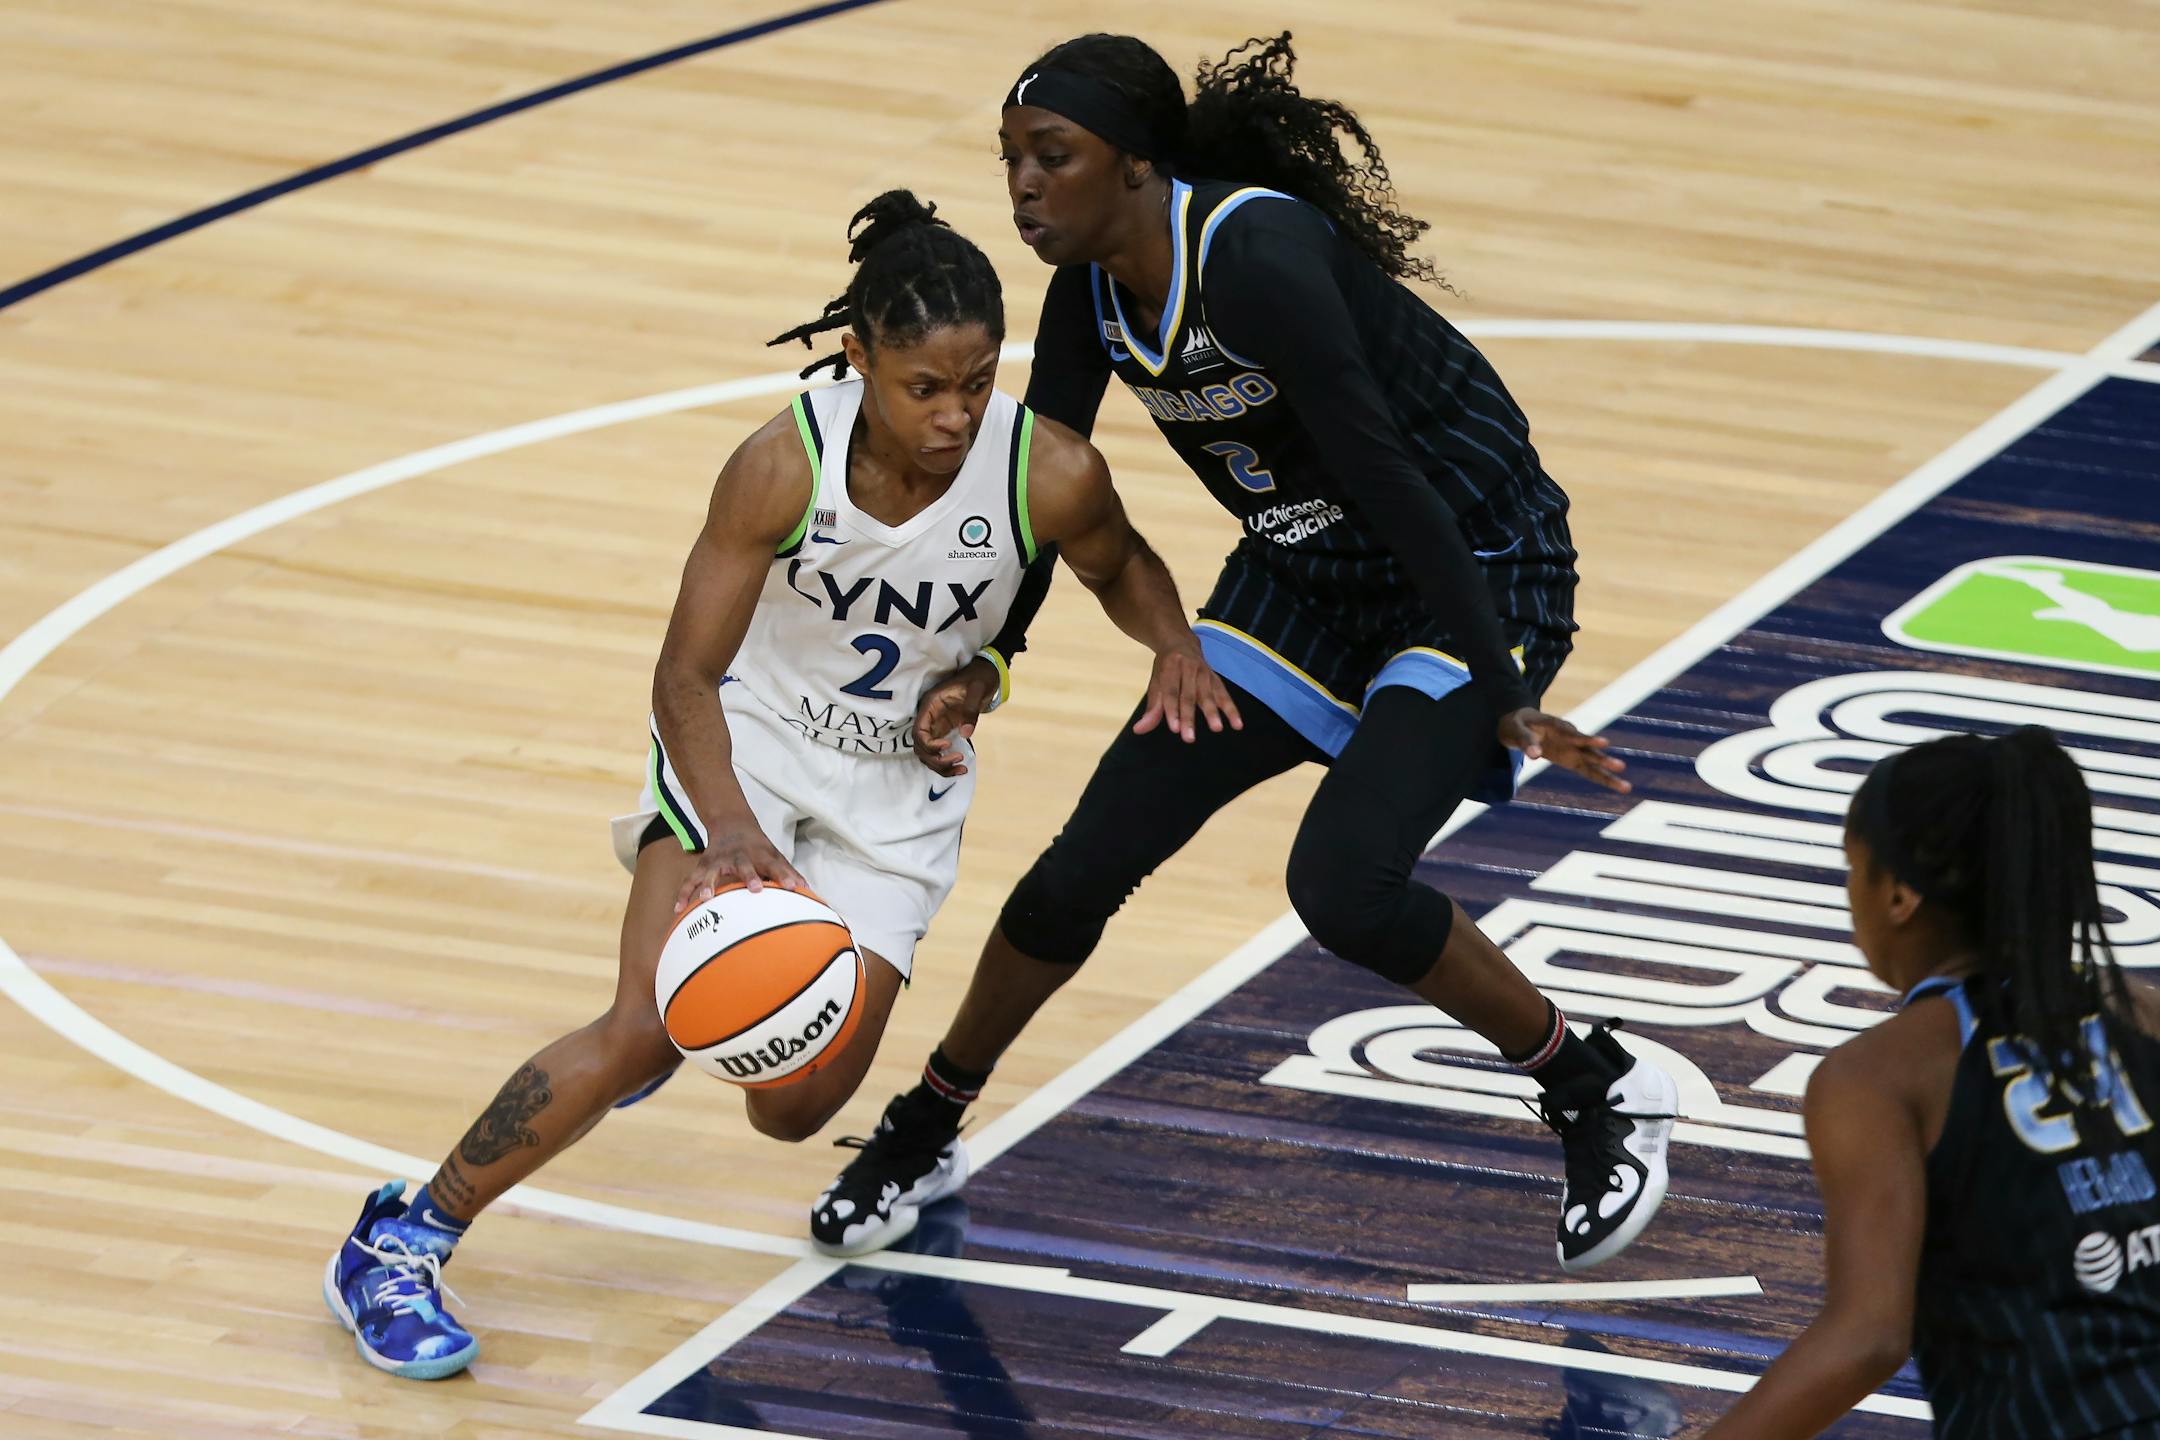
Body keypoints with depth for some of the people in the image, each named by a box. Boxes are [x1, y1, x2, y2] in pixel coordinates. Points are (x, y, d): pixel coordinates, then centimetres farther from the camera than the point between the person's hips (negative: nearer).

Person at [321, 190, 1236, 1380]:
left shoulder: (1050, 474, -22)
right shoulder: (785, 466, -28)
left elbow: (1120, 570, 2)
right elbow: (688, 671, -25)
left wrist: (1174, 647, -20)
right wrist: (732, 830, -41)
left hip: (898, 784, 3)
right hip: (747, 738, -3)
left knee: (794, 1108, 0)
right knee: (646, 1030, -21)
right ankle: (401, 1243, -7)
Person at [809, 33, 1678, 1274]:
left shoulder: (1254, 257, -31)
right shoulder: (1091, 296, -6)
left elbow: (1388, 478, -32)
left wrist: (1503, 696, -32)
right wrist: (980, 670, -7)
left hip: (1477, 569, -7)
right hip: (1307, 579, 7)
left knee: (1344, 883, -25)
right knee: (1086, 867, 3)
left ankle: (1604, 1098, -2)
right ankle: (925, 1128, 26)